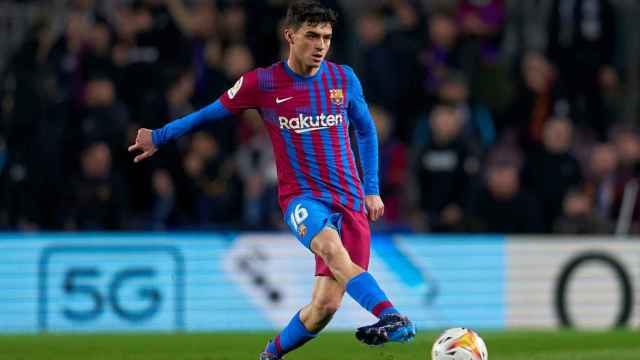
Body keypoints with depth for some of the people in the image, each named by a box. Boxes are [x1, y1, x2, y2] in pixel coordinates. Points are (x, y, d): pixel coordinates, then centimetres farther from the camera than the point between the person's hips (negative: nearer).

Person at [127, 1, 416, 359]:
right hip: (302, 196, -3)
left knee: (326, 304, -8)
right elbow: (212, 112, 12)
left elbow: (366, 130, 20)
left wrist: (372, 189, 16)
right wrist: (160, 137, 18)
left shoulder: (344, 78, 4)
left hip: (350, 200, 3)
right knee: (332, 248, -38)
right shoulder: (262, 84, -3)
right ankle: (390, 318, -53)